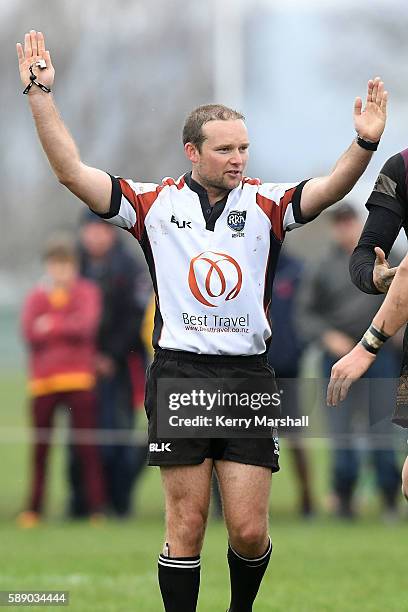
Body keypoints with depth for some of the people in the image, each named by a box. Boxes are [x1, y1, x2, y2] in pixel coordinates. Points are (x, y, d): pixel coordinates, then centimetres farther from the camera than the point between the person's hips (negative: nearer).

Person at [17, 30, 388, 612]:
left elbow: (330, 188, -9)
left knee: (250, 530, 0)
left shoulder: (265, 204, 5)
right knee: (186, 525, -2)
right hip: (180, 373, -1)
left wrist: (365, 143, -28)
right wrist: (41, 94, -7)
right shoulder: (156, 203, 4)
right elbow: (72, 171, 0)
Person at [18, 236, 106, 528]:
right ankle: (34, 509, 8)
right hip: (43, 381, 2)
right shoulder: (37, 296, 10)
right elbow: (30, 332, -4)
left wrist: (52, 326, -10)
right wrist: (66, 328, -12)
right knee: (40, 447, 4)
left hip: (79, 379, -2)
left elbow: (86, 325, -11)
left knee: (87, 446, -6)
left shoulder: (87, 292, 5)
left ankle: (98, 506, -5)